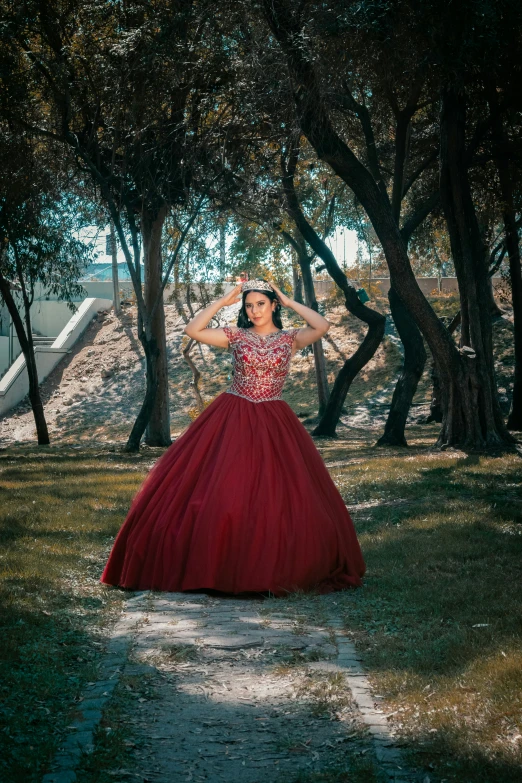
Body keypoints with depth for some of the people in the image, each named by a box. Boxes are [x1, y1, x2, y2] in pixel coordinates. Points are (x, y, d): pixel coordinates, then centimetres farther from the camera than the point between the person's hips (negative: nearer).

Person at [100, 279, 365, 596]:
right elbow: (193, 329, -4)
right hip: (232, 420, 0)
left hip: (274, 426, 0)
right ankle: (220, 565, 3)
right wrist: (223, 301, -2)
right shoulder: (236, 336, 5)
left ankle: (273, 568, 9)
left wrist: (289, 302, -3)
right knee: (219, 491, -6)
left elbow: (323, 326, -11)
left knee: (282, 497, -2)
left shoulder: (290, 339, 5)